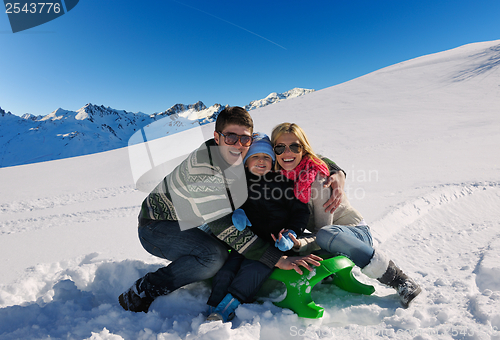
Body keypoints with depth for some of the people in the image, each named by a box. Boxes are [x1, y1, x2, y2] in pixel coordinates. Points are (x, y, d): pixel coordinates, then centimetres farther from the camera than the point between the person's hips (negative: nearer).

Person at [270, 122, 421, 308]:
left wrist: (299, 244, -41)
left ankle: (399, 280, -22)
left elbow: (322, 233, -24)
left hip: (357, 234, -5)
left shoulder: (318, 179, -23)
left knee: (327, 235, -39)